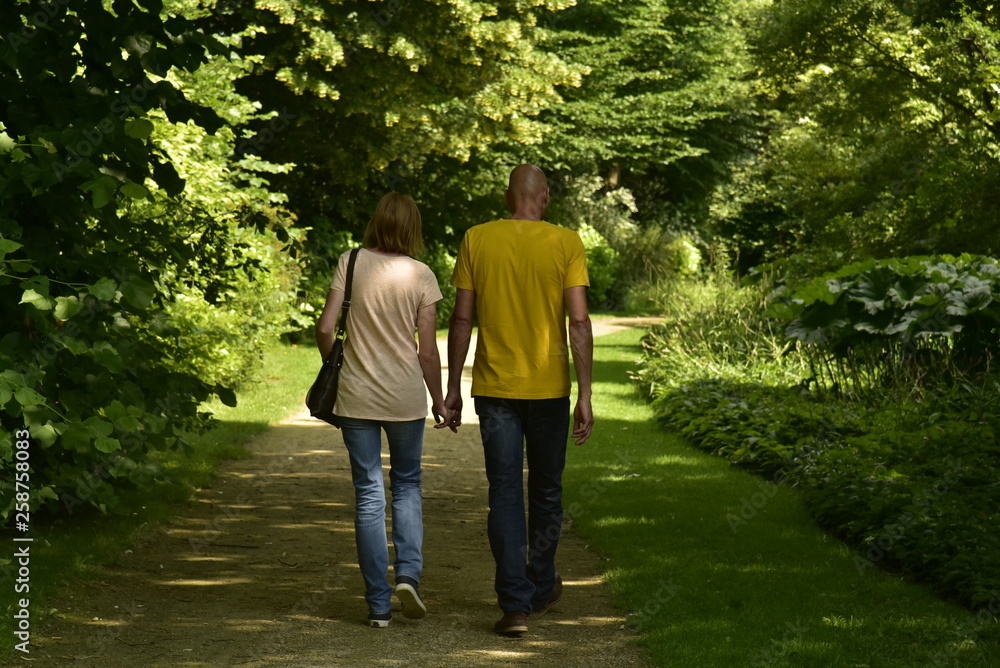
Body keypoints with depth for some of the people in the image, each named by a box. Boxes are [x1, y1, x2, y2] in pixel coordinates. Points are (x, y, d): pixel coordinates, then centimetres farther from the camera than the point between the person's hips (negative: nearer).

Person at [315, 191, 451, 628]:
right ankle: (409, 573, 0)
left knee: (368, 494, 6)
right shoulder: (420, 276, -5)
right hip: (405, 396, 0)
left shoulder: (352, 262, -4)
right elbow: (427, 350, -4)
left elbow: (325, 328, -6)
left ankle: (379, 604, 6)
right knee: (407, 485, 19)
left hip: (356, 395, 0)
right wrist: (438, 400, 9)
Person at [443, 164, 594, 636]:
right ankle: (540, 589, 31)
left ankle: (515, 604, -6)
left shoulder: (476, 240, -2)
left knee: (504, 494, 1)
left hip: (494, 388, 0)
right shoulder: (566, 244, -5)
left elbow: (461, 319, -1)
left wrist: (452, 388, 7)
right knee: (546, 491, 16)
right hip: (549, 386, 0)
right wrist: (585, 396, -7)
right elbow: (579, 322, -10)